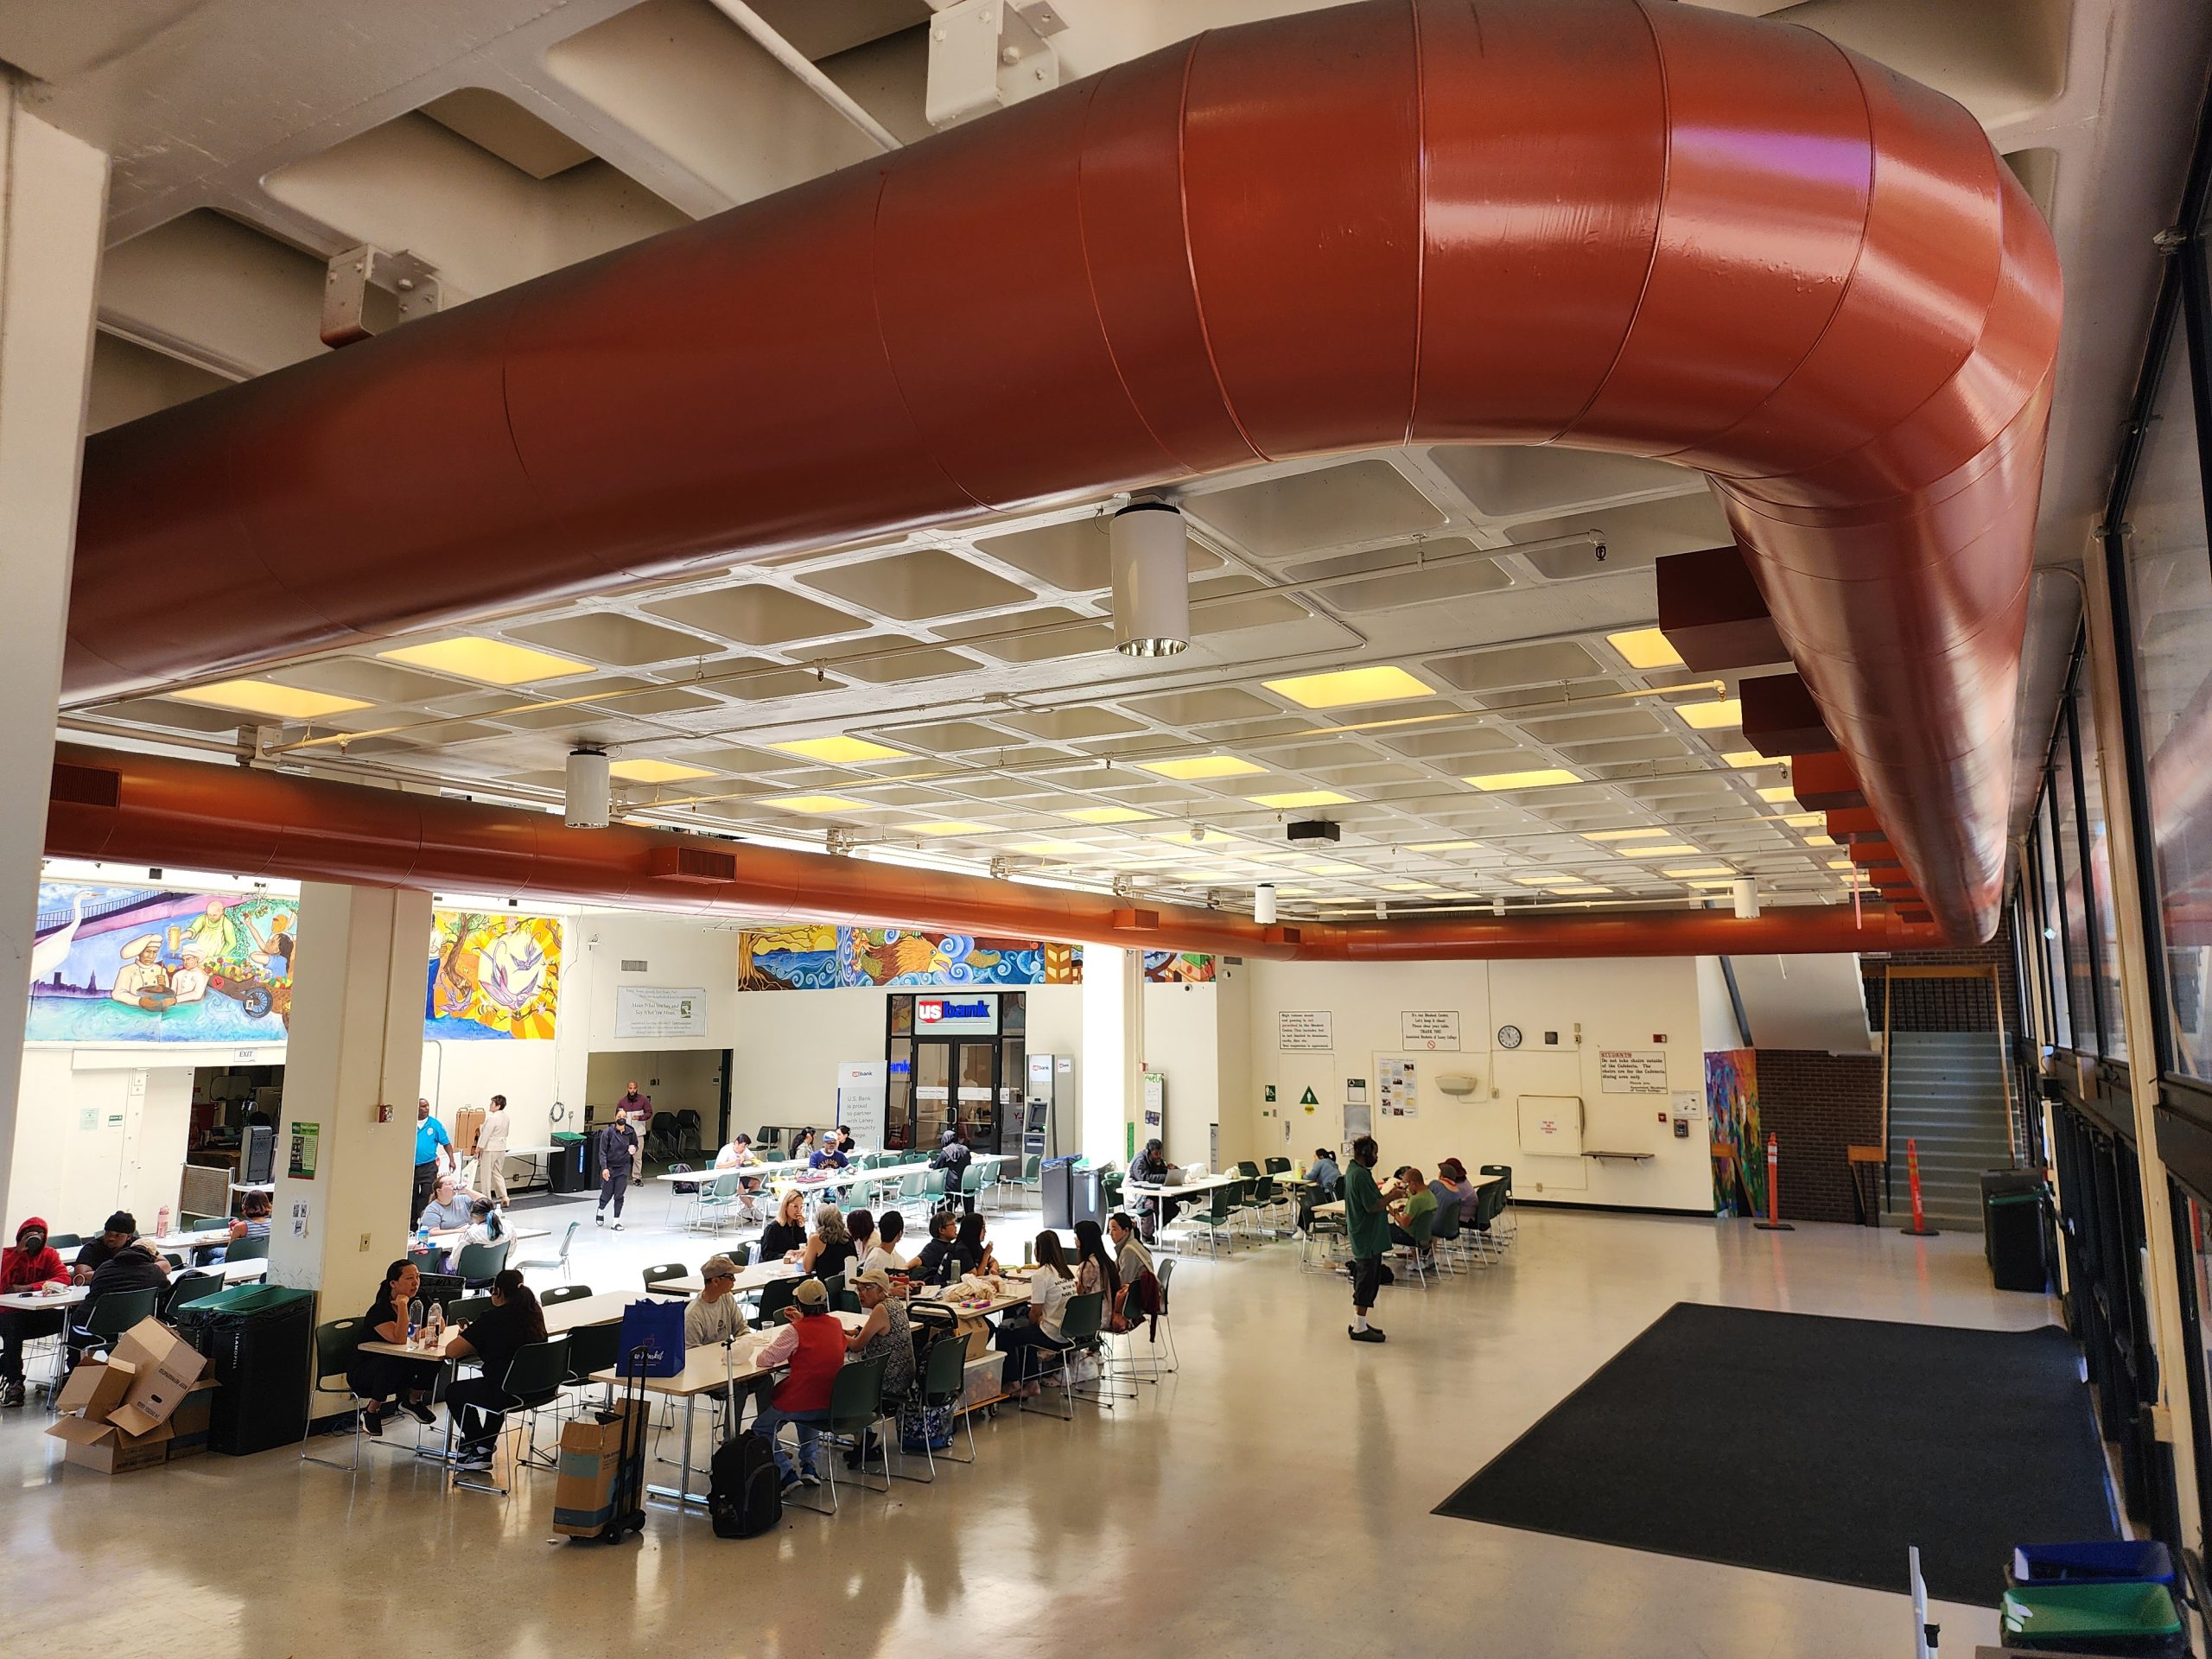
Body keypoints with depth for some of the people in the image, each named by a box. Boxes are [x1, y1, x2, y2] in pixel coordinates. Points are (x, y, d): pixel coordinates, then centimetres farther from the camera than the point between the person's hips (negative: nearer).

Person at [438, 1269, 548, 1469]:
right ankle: (484, 1446, 41)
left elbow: (451, 1351, -10)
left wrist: (467, 1336, 11)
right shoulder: (535, 1313, 6)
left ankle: (478, 1452, 27)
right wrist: (476, 1337, 23)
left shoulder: (492, 1318, -14)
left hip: (507, 1392, -7)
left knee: (453, 1391, 22)